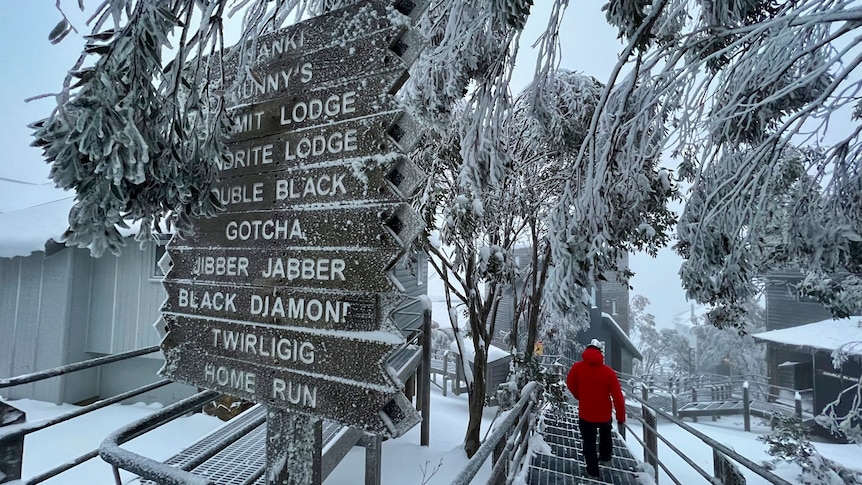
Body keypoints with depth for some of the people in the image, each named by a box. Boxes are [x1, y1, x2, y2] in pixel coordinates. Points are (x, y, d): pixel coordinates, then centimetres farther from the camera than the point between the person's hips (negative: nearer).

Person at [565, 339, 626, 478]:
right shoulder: (608, 371, -16)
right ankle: (605, 455, 50)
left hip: (586, 413, -2)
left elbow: (570, 384, 1)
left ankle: (593, 470, 24)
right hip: (604, 413, 2)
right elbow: (618, 396, -13)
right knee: (605, 434, 33)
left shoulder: (577, 367, -15)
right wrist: (621, 416, 0)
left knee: (589, 442, 17)